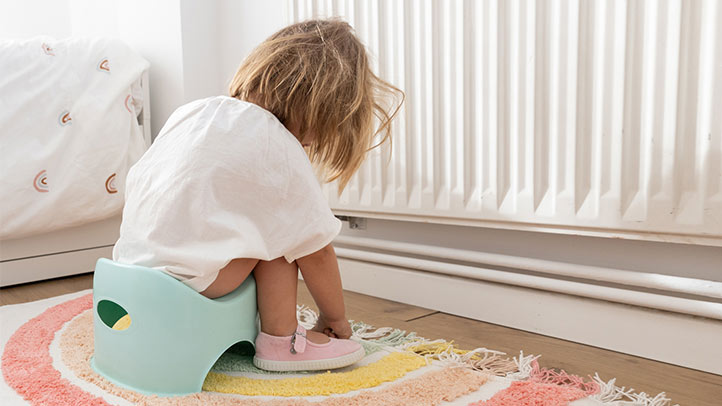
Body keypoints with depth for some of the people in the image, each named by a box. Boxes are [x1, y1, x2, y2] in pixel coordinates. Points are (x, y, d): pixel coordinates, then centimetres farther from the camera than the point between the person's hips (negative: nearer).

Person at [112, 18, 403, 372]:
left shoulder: (192, 110, 7)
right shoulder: (282, 153, -14)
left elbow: (134, 182, 16)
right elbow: (316, 250, -7)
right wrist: (335, 319, 9)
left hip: (130, 259, 8)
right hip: (186, 277, -8)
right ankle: (280, 338, 2)